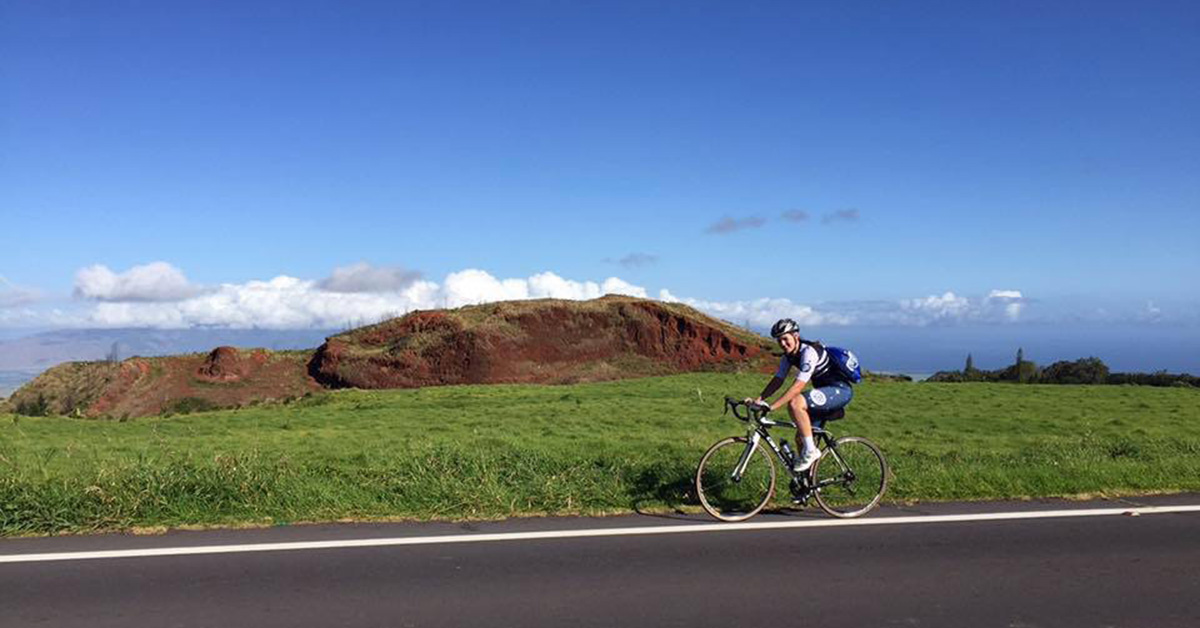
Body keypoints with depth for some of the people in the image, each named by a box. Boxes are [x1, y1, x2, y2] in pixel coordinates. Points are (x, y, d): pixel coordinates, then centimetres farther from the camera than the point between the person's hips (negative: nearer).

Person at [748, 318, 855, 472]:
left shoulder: (809, 351, -24)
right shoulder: (789, 355, 3)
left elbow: (799, 386, -31)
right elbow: (778, 380, 3)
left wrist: (771, 406, -35)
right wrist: (758, 400, -11)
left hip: (840, 390, -9)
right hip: (826, 391, 9)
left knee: (795, 403, -30)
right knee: (800, 438, 7)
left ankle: (811, 451, -18)